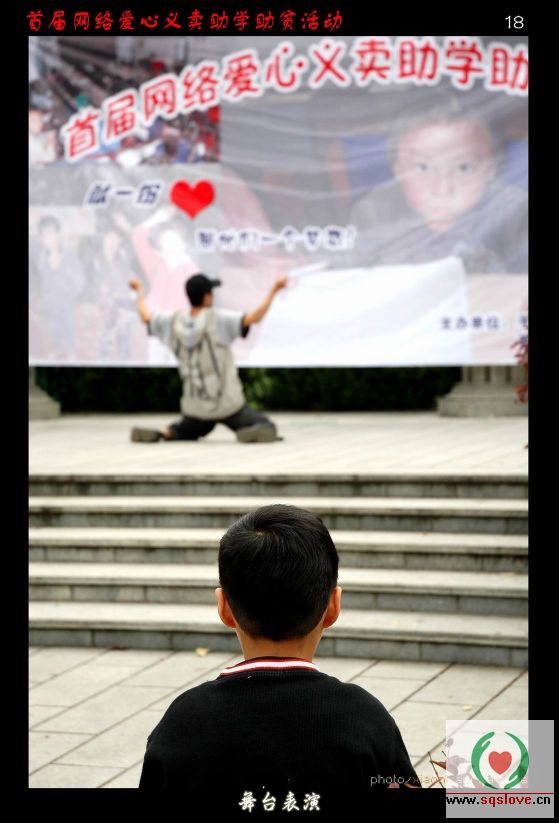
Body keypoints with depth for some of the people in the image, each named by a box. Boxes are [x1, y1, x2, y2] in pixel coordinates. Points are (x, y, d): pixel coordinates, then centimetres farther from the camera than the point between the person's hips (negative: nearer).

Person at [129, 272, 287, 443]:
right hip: (228, 406, -5)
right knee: (267, 429, 6)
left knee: (186, 432, 32)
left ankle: (162, 433, -1)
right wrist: (274, 290, -19)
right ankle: (251, 433, -28)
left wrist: (139, 290, 33)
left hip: (195, 409, 5)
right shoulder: (217, 319, -15)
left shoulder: (173, 322, -1)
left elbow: (145, 316, 16)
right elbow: (253, 318, -25)